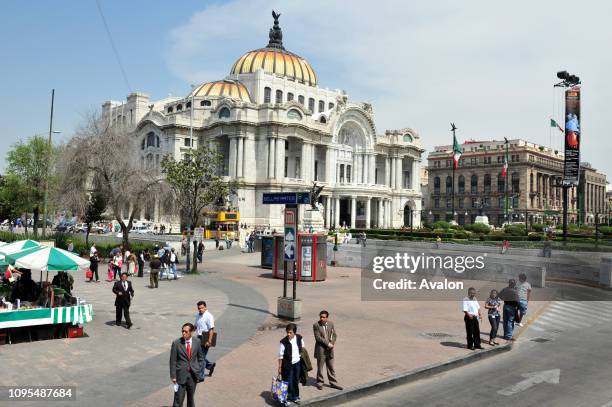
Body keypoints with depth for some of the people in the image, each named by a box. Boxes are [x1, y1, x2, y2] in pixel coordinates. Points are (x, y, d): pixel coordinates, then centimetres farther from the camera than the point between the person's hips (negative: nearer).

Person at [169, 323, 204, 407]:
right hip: (181, 375, -3)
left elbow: (200, 358, 9)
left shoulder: (197, 342, -2)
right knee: (178, 399, -2)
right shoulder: (176, 343, -11)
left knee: (191, 397, 16)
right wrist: (173, 376, -8)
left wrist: (199, 371, 4)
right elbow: (173, 361, -7)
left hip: (193, 375, 3)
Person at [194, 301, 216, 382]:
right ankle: (210, 365, 37)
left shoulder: (209, 316, -17)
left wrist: (209, 341, -24)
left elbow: (211, 329, -20)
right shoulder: (198, 315, 8)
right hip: (199, 338, 8)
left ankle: (200, 377, 11)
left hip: (205, 339, -8)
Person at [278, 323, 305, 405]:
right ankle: (287, 398, 19)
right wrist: (280, 367, -8)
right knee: (288, 382, 3)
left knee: (296, 380, 16)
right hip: (287, 365, -4)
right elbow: (280, 356, -12)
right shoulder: (284, 342, -20)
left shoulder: (299, 338, -9)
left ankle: (295, 396, 34)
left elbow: (302, 347, 9)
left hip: (297, 363, 4)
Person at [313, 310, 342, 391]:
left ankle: (333, 382, 24)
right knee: (320, 367, 8)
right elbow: (318, 337, -16)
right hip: (320, 349, -4)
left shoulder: (331, 324, 2)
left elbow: (334, 335, 5)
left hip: (329, 349, 4)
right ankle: (320, 382, 23)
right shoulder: (316, 325, -11)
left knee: (331, 367, 13)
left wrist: (332, 343, -11)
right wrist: (327, 343, -18)